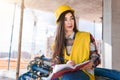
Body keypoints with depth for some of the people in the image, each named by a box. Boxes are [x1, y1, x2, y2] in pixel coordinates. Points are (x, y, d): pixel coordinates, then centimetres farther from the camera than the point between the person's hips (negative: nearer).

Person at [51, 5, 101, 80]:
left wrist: (90, 64, -17)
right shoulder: (57, 43, 12)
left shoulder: (87, 36, 6)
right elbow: (55, 64, 6)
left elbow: (96, 57, 6)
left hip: (84, 73, -2)